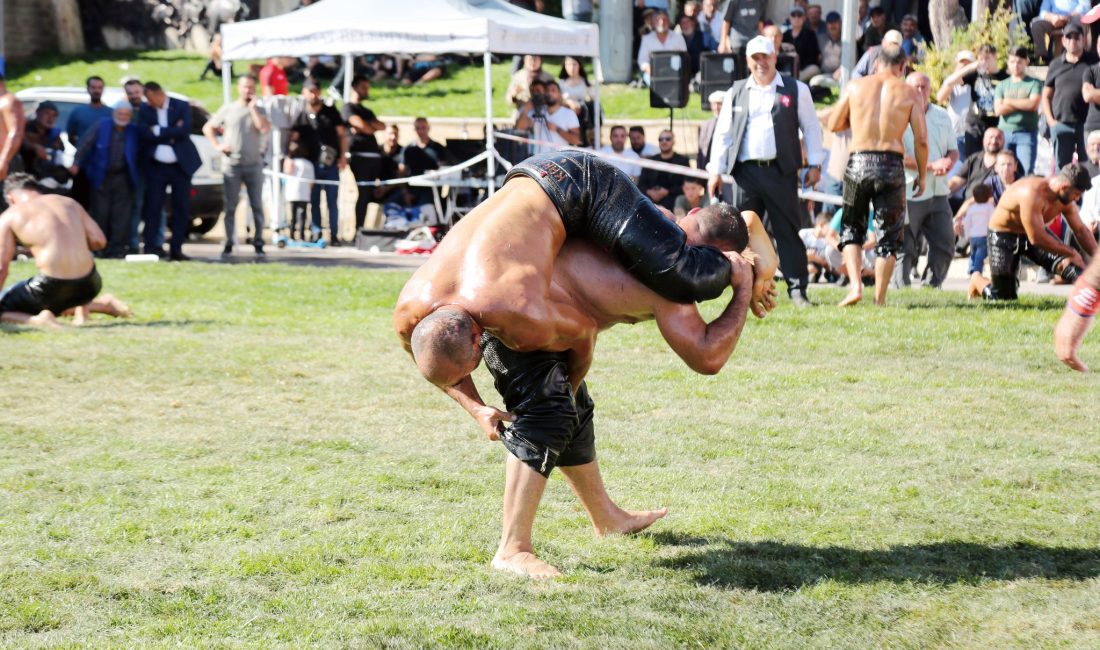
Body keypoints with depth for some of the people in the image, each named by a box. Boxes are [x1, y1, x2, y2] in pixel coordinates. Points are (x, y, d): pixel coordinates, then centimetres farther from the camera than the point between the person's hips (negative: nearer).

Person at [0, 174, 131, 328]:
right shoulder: (69, 202, 17)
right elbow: (99, 241, 11)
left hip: (50, 289, -5)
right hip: (89, 286, 5)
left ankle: (37, 320, -11)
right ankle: (103, 304, 14)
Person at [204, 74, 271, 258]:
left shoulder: (259, 110, 7)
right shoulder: (228, 109, 8)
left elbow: (265, 128, -13)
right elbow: (208, 127, 13)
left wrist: (253, 108, -9)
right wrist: (217, 145, 0)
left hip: (254, 165, 0)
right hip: (231, 165, 0)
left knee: (257, 205, 0)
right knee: (230, 206, 0)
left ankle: (258, 243, 5)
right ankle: (228, 244, 4)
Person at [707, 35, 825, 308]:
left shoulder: (795, 90, 7)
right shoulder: (736, 93, 12)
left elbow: (811, 127, 9)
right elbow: (722, 133, 12)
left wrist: (814, 165, 1)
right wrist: (715, 170, 5)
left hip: (781, 172, -2)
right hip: (745, 172, 2)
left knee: (788, 232, -2)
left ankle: (797, 290, 2)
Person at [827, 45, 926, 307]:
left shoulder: (856, 86, 6)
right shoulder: (910, 93, 3)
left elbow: (834, 125, 11)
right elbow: (921, 140, 0)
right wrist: (922, 175, 11)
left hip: (858, 161, 1)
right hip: (892, 165, -1)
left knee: (852, 227, 15)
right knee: (888, 235, 10)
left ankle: (855, 285, -3)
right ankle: (879, 298, 8)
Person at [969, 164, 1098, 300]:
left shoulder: (1065, 198, -12)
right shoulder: (1032, 193, -37)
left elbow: (1081, 230, 0)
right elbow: (1037, 238, -38)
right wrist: (1071, 252, -30)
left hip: (1035, 231, 6)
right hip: (1004, 236, -6)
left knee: (1068, 260, -19)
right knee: (1003, 297, -1)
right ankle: (977, 281, 28)